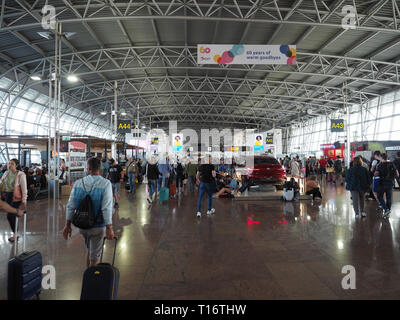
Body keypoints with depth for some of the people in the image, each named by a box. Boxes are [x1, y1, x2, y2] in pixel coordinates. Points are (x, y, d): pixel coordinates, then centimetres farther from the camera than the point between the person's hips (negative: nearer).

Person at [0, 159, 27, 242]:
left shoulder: (21, 174, -14)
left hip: (16, 197, -6)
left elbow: (24, 188, -14)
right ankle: (15, 233, 27)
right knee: (11, 215, 11)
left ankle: (15, 234, 15)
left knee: (10, 215, -5)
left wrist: (24, 201, -16)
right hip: (7, 195, 6)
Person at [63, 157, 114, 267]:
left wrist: (67, 225, 9)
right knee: (95, 257, 8)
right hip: (98, 226, -5)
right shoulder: (105, 183, -15)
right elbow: (106, 208, -19)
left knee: (89, 250, 27)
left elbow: (70, 206, 0)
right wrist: (109, 228, -15)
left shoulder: (78, 183, -3)